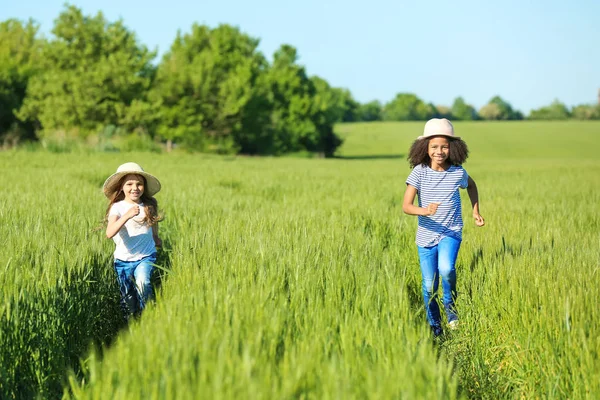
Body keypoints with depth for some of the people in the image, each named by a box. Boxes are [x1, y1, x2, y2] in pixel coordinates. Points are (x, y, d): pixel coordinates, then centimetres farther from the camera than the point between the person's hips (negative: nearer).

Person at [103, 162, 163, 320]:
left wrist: (156, 239, 36)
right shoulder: (117, 207, -13)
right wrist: (127, 215, -44)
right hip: (123, 259, 0)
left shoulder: (150, 206, -4)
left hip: (146, 257, 0)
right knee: (128, 299, 8)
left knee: (142, 283, -27)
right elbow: (109, 233, -31)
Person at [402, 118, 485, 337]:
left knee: (446, 269, -28)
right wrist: (423, 211, -36)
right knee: (429, 287, 5)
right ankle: (434, 328, 26)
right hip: (426, 236, 1)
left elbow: (471, 185, 20)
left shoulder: (458, 173, -6)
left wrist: (475, 211, 15)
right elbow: (406, 206, -16)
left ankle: (450, 305, 2)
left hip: (451, 232, -1)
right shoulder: (419, 172, -10)